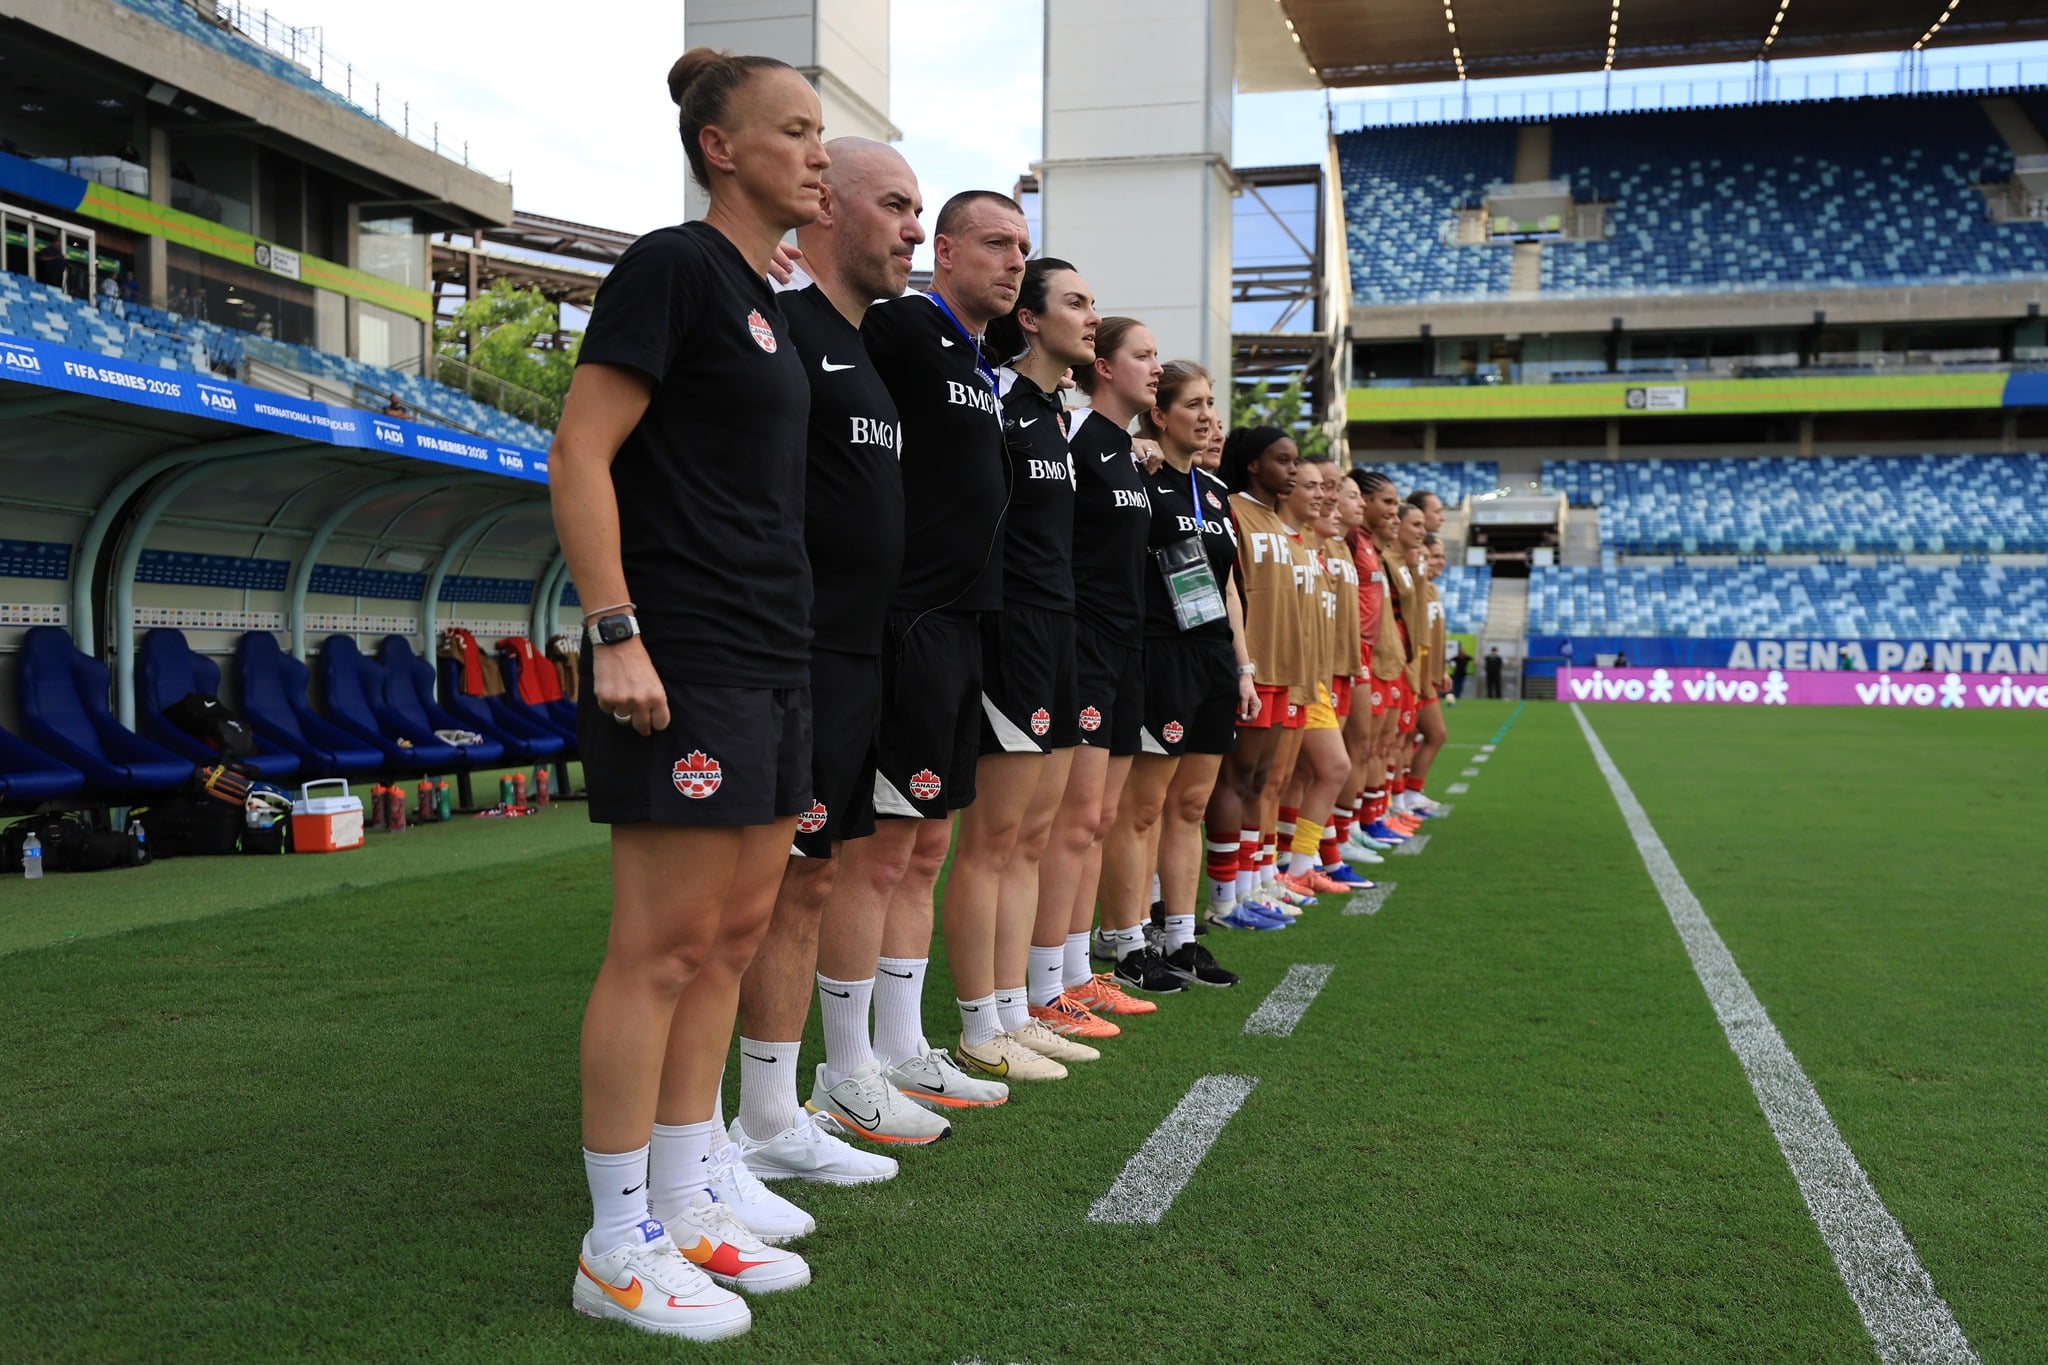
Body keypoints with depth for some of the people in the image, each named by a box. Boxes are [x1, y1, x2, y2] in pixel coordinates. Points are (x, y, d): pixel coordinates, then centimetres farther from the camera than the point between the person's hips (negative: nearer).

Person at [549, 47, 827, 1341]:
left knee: (737, 933, 12)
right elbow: (579, 458, -14)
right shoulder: (674, 265, -7)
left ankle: (687, 1208, 23)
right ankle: (618, 1247, 8)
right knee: (665, 945, -4)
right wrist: (616, 636, -21)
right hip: (685, 656, -9)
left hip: (770, 657, 9)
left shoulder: (768, 302, 18)